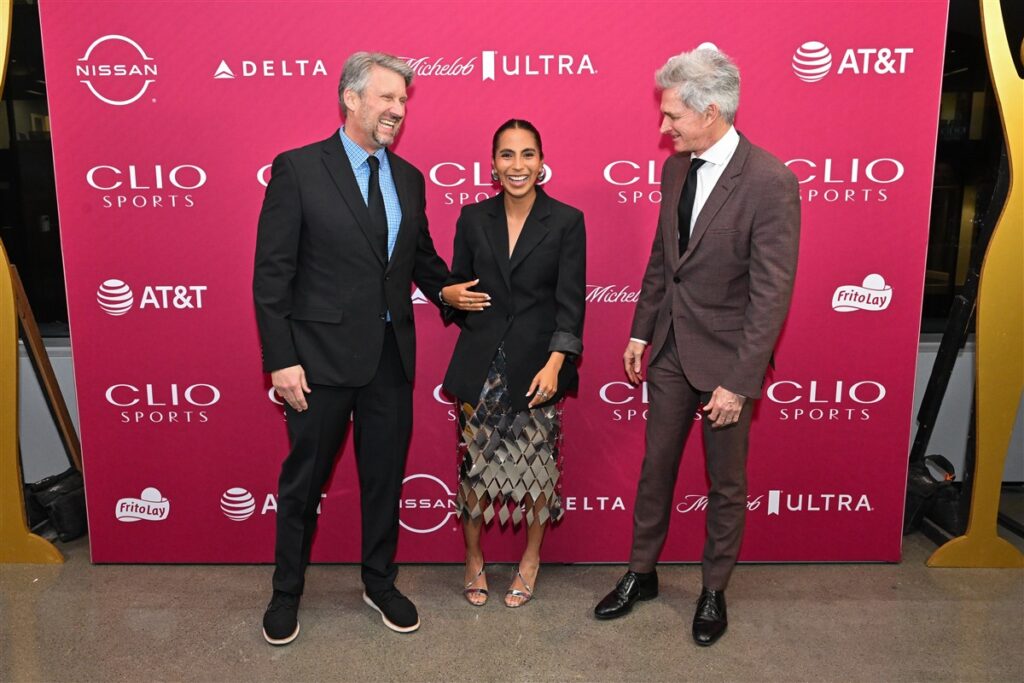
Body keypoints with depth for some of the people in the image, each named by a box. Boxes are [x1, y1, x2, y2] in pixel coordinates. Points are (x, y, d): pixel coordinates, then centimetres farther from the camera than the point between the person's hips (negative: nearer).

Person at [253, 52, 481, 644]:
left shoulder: (408, 178, 8)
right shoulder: (297, 169, -8)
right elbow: (272, 272, -10)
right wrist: (281, 359, -13)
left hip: (392, 355, 5)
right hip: (322, 355, -4)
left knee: (386, 477, 16)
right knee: (304, 480, 12)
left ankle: (380, 583, 37)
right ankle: (287, 592, 34)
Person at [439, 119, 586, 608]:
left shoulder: (566, 221, -4)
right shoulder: (473, 219, 4)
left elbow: (571, 301, -8)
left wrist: (554, 363, -18)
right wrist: (450, 295, -11)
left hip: (538, 365, -1)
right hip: (480, 365, 2)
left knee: (537, 464, 8)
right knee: (474, 462, 7)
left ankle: (531, 559, 32)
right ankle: (473, 558, 30)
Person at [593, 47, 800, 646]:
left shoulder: (771, 181, -19)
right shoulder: (676, 168, 2)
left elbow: (772, 293, -20)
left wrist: (739, 382, -20)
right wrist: (641, 331, 12)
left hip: (726, 358, -6)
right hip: (671, 349, 6)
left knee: (726, 484, 13)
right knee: (655, 468, 17)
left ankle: (715, 590, 34)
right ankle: (642, 574, 36)